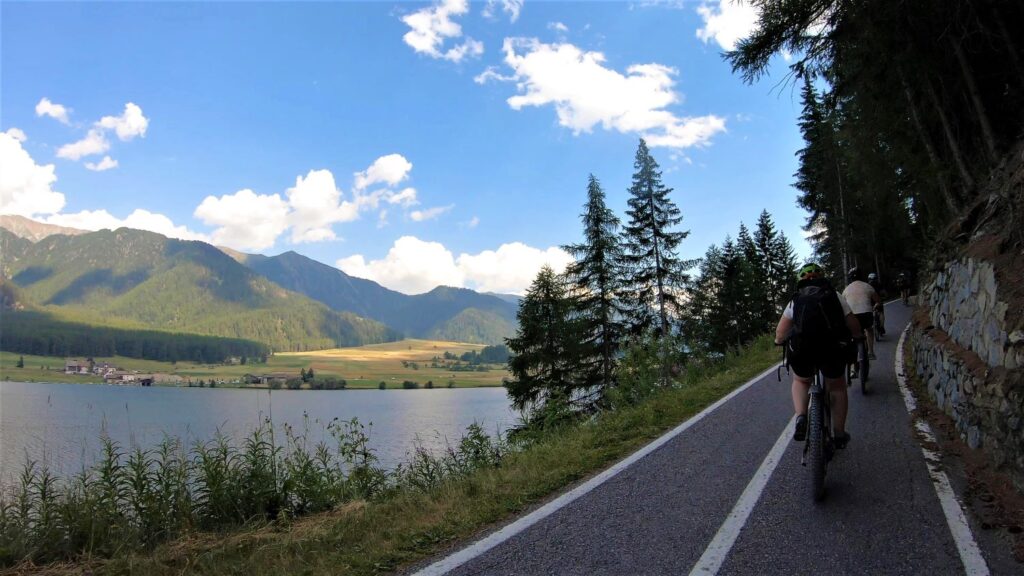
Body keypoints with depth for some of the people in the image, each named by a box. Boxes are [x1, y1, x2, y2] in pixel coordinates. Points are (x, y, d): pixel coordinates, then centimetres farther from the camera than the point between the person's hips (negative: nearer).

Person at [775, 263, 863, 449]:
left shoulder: (795, 301, 15)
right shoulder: (836, 297, 15)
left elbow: (780, 333, 7)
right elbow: (855, 328, 12)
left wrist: (779, 340, 28)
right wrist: (847, 338, 33)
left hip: (802, 352, 0)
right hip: (833, 350, 0)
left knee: (800, 381, 29)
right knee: (837, 387, 26)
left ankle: (801, 417, 6)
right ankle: (839, 434, 30)